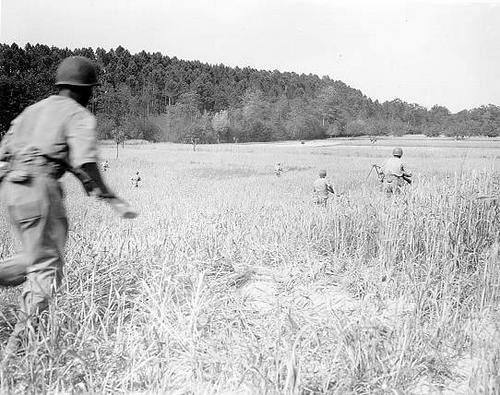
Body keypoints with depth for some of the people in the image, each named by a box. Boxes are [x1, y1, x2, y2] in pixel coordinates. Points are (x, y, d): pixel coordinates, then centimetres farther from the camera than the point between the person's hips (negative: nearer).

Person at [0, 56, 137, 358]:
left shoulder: (33, 109, 22)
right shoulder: (80, 117, -1)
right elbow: (84, 163, -17)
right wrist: (111, 199, -14)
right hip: (39, 187, -8)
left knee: (38, 258, 21)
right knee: (46, 269, -1)